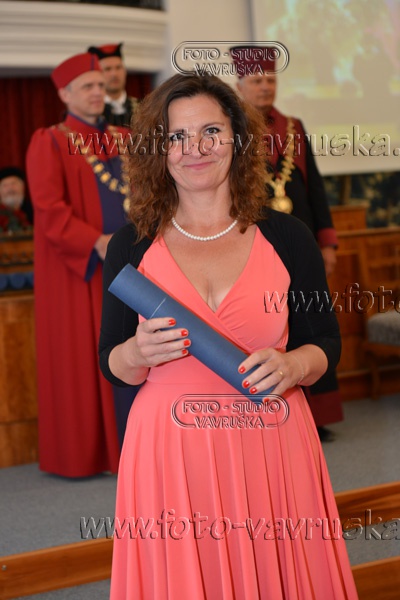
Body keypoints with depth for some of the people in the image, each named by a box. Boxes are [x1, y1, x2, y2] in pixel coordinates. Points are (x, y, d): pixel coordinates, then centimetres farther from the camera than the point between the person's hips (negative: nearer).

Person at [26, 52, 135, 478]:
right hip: (76, 269, -5)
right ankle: (77, 453, 12)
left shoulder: (122, 139, 14)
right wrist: (97, 243, -22)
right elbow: (49, 209, -14)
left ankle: (122, 444, 17)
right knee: (77, 359, 1)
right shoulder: (49, 142, -3)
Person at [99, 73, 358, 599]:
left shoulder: (286, 236, 1)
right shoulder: (132, 245, 2)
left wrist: (292, 365, -14)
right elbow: (111, 366, 6)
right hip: (170, 452, 0)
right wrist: (140, 353, -15)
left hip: (272, 449, 1)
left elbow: (326, 343, 7)